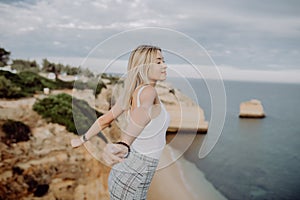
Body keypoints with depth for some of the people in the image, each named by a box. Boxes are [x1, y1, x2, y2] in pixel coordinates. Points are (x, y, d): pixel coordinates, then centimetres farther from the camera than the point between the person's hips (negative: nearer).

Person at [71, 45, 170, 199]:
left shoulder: (130, 93, 2)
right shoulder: (148, 91, -21)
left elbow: (105, 120, 11)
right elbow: (142, 112, -43)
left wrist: (83, 139, 25)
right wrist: (124, 145, -60)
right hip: (133, 178, -8)